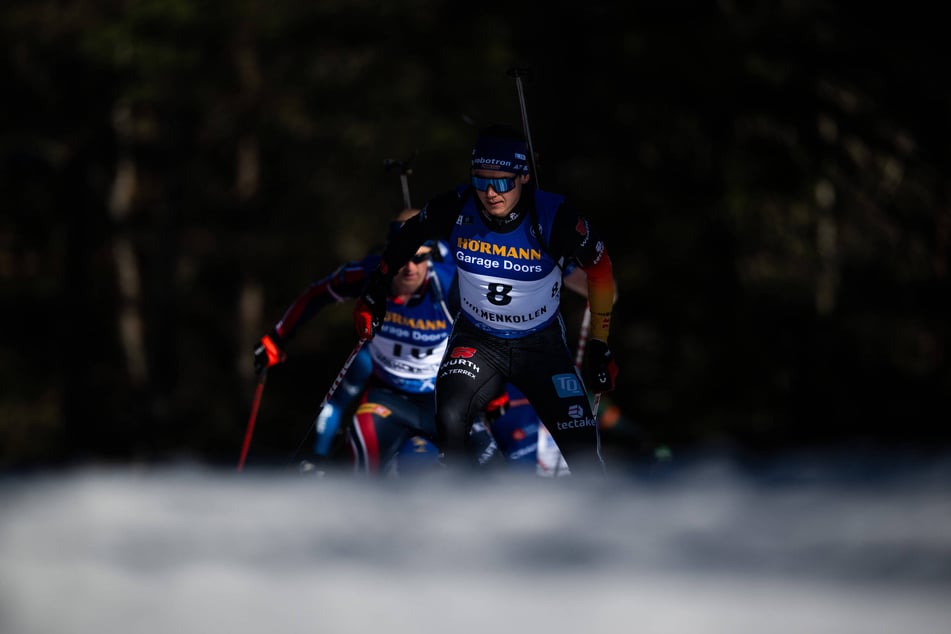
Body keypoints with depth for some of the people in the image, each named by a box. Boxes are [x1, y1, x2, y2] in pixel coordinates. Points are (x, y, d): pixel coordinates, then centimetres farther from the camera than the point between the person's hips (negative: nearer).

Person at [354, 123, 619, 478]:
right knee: (450, 420, -28)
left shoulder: (554, 218, -23)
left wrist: (600, 348, -3)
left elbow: (600, 269, -6)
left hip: (541, 343, -1)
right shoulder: (457, 210, -19)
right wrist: (375, 292, 7)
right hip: (476, 339, 1)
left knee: (581, 451, -8)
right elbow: (407, 236, 3)